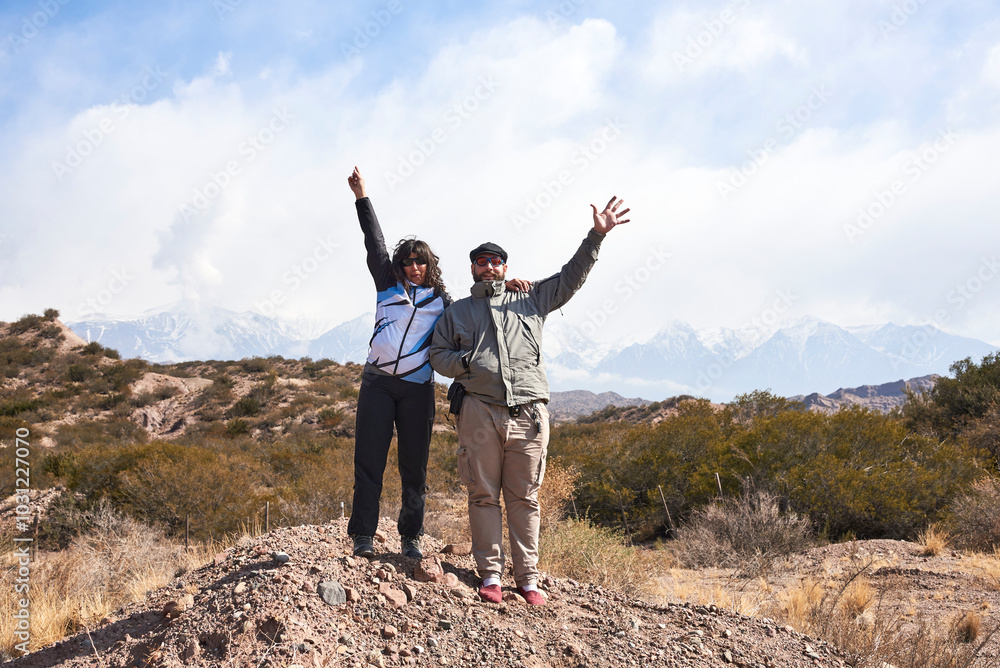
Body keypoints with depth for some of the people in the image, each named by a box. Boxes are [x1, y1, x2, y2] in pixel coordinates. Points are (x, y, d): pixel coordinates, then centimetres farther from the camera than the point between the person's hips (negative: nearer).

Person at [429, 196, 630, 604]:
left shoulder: (531, 301, 20)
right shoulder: (456, 312, 20)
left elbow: (572, 276, 18)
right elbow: (438, 354, 16)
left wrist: (597, 235, 10)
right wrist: (466, 362, -4)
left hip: (528, 413, 0)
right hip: (479, 410, 0)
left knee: (524, 497, 3)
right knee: (483, 494, 0)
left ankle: (528, 578, 9)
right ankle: (490, 574, 9)